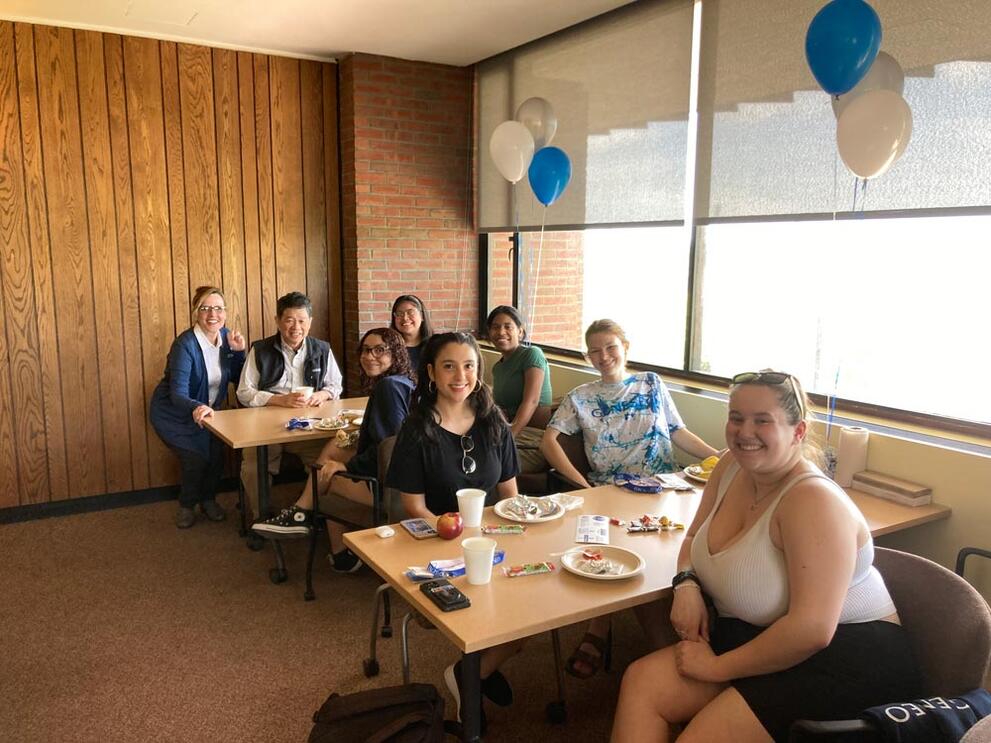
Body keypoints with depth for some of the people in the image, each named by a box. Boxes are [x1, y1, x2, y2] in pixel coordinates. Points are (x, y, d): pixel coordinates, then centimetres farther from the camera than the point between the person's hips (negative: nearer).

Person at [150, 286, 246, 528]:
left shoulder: (225, 336, -6)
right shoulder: (185, 344, -25)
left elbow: (236, 379, 2)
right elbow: (178, 393, -32)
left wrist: (239, 351, -14)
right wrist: (196, 408, -53)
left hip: (207, 411, 5)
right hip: (174, 414, -5)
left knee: (217, 455, -12)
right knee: (196, 458, -18)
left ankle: (208, 499, 17)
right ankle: (187, 506, 12)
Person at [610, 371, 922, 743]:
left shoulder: (813, 499, -24)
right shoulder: (731, 467, 0)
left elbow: (811, 629, -30)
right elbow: (695, 537, 17)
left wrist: (717, 666, -18)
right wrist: (686, 584, -6)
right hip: (759, 639, 8)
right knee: (640, 682, -6)